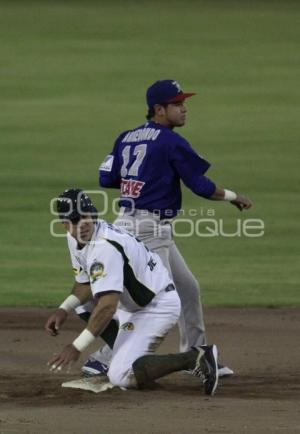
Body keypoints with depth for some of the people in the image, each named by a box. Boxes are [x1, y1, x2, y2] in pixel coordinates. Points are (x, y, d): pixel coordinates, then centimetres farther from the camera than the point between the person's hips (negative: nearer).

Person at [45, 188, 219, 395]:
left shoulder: (104, 246, -29)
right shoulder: (76, 238, 2)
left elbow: (108, 306, -34)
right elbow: (85, 283, 13)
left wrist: (77, 347, -34)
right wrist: (64, 309, -5)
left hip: (160, 306, -10)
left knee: (121, 376, -20)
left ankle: (195, 358, -18)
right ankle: (122, 350, 15)